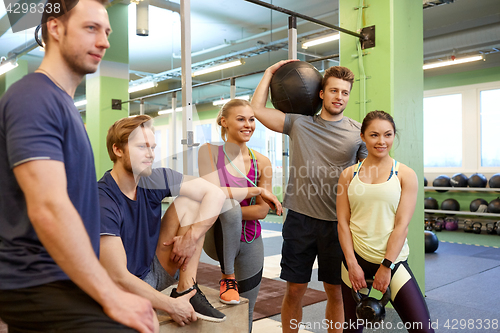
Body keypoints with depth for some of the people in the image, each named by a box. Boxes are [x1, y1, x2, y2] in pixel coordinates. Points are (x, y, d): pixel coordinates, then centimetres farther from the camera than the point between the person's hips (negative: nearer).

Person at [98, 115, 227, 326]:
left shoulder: (155, 180, -8)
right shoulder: (102, 201, -24)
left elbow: (215, 194, -5)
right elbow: (118, 277, -24)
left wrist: (192, 236, -17)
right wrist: (172, 306, -18)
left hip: (154, 273, 7)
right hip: (122, 290, -7)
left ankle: (186, 290, -7)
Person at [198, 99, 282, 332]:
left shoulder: (261, 163, 0)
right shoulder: (209, 151, -6)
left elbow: (262, 211, -5)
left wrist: (228, 212, -19)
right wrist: (258, 190, -16)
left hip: (250, 244, 3)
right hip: (218, 240, -3)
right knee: (229, 205, -35)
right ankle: (227, 278, -16)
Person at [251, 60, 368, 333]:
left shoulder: (358, 132, 3)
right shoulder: (299, 124, 5)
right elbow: (257, 109, 3)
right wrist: (270, 72, 10)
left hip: (337, 223, 0)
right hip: (300, 219, 0)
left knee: (336, 292, 11)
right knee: (294, 290, 8)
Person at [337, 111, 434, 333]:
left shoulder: (405, 175, -2)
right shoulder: (349, 174, 3)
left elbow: (402, 224, -7)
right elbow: (343, 222, 0)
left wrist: (386, 267, -11)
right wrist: (352, 264, -7)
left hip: (393, 261, -1)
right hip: (355, 259, 2)